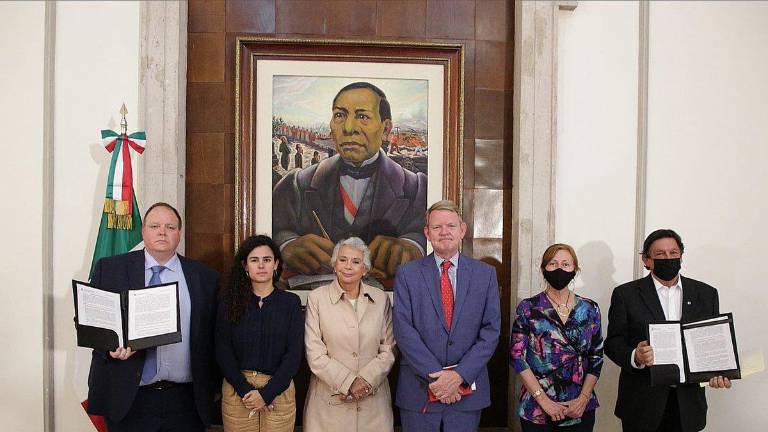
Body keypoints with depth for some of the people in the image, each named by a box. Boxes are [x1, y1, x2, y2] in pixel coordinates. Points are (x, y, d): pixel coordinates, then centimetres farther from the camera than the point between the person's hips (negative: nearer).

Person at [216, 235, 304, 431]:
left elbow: (293, 355, -5)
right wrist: (246, 391, -11)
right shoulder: (230, 302, 2)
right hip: (237, 391, 1)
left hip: (278, 391, 0)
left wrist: (266, 393, -12)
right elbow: (223, 352, -2)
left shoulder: (290, 302, -1)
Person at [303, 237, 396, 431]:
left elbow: (388, 351, 2)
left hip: (372, 399, 2)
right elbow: (315, 355, -6)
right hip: (329, 399, -1)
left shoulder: (381, 299, 3)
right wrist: (348, 382, -13)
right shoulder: (317, 298, -3)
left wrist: (365, 381, -11)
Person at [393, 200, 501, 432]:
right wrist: (436, 375, -14)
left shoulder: (486, 273, 3)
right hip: (419, 390, -1)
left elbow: (491, 331, -2)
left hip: (467, 390, 1)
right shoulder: (407, 273, -1)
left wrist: (460, 375, -12)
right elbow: (404, 330, -8)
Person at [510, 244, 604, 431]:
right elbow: (517, 356, -7)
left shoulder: (590, 309, 3)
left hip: (581, 410, 2)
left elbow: (596, 357, 5)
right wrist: (544, 401, -13)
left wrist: (583, 398, -7)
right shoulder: (528, 308, -4)